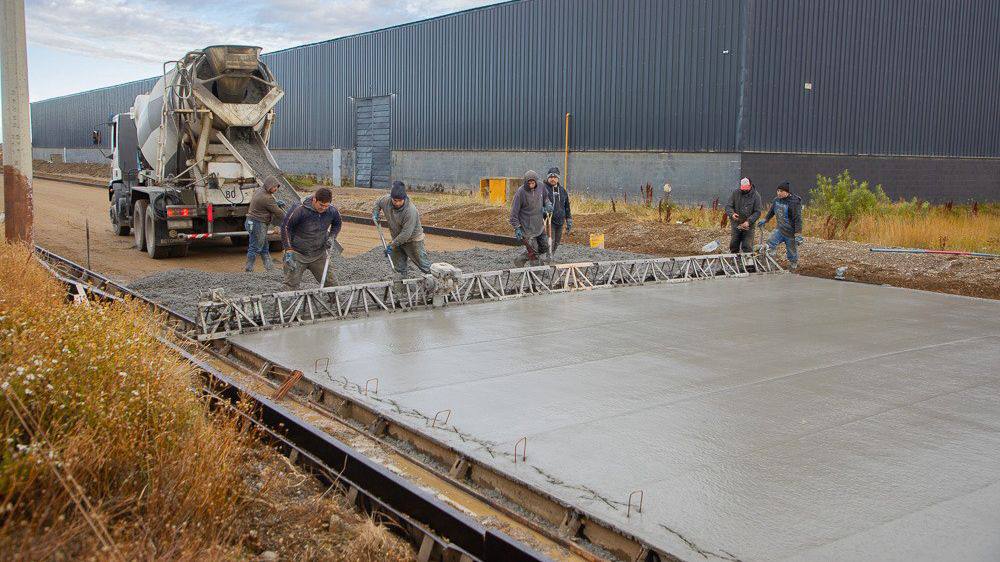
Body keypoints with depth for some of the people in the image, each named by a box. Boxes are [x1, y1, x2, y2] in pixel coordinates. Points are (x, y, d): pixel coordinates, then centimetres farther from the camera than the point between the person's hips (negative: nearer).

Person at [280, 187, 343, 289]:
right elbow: (285, 227, -10)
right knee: (291, 287, -3)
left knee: (332, 284, 4)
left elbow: (338, 224, 15)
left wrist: (332, 237, -3)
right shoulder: (300, 211, -21)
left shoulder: (332, 211, -8)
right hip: (298, 254, -4)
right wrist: (288, 251, -13)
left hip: (319, 255, 4)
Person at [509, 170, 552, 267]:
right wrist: (517, 228, -17)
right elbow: (514, 211, -14)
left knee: (544, 246, 13)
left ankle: (521, 258, 27)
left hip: (539, 226, 7)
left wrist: (548, 204, -4)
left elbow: (545, 197, 20)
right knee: (534, 250, -4)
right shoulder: (521, 192, -18)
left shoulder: (540, 188, -2)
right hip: (527, 228, -7)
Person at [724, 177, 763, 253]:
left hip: (748, 226, -2)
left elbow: (757, 212, -8)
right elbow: (728, 206, -1)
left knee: (747, 247, -5)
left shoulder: (756, 196, -7)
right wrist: (732, 214, -23)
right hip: (735, 224, 2)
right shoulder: (735, 192, -2)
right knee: (733, 245, 10)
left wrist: (748, 221, -21)